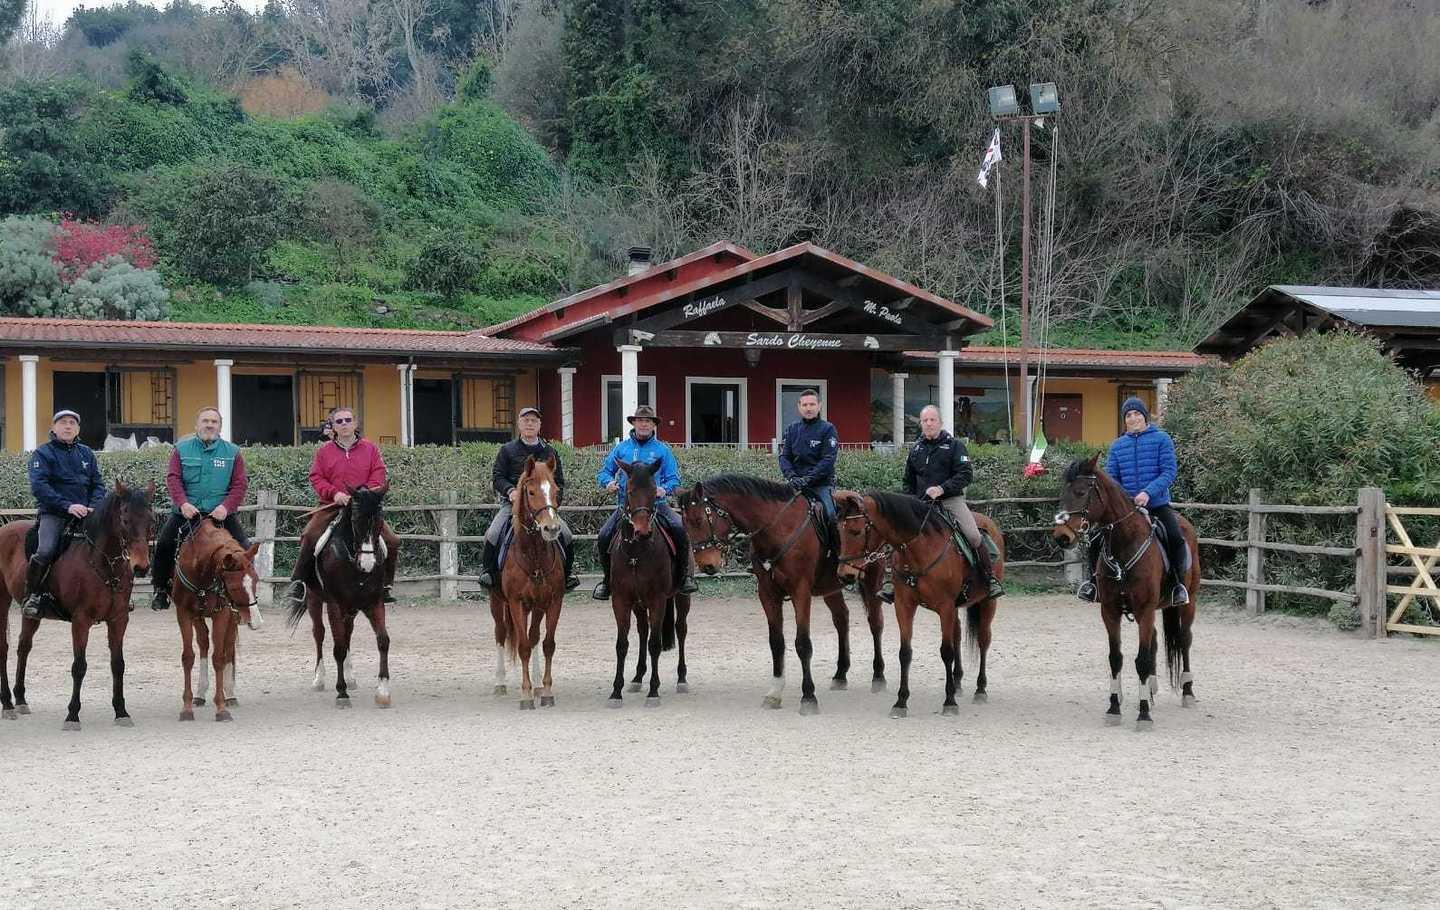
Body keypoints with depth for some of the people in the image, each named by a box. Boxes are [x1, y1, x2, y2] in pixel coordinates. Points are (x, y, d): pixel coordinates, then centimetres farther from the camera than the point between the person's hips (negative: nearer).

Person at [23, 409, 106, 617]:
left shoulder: (86, 453, 18)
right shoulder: (43, 454, 3)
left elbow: (98, 484, 16)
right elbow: (39, 486, -10)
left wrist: (94, 507, -5)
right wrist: (67, 506, -20)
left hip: (86, 513, 5)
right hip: (53, 514, -5)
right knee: (45, 551, -28)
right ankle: (32, 596, -11)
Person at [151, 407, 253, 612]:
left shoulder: (232, 452, 6)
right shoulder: (182, 449, 7)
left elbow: (240, 484, 0)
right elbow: (173, 478, -2)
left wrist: (226, 506, -16)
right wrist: (183, 503, -18)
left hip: (221, 513, 0)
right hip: (187, 511, 0)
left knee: (244, 549, -13)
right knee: (164, 544, -11)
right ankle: (161, 591, 4)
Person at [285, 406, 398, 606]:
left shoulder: (370, 448, 9)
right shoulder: (324, 451, 8)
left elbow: (378, 475, 3)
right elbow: (316, 478, 4)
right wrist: (334, 493, -14)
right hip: (332, 506, -1)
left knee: (392, 542, -10)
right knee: (310, 536, -24)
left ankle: (385, 584, 7)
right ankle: (299, 580, -11)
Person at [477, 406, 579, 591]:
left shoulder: (550, 452, 16)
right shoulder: (507, 450, 10)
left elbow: (559, 482, 16)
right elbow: (497, 477, 5)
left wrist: (553, 500, -4)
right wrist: (510, 490, -15)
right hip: (513, 504, -1)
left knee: (566, 535, -17)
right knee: (493, 534, -24)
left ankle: (568, 571, 1)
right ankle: (487, 568, -6)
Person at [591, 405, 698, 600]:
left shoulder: (662, 450, 8)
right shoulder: (621, 448, 12)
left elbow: (674, 479, 6)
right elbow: (604, 472, 17)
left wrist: (664, 489, -15)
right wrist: (608, 482, -5)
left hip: (655, 503, -1)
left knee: (680, 530, -25)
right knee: (604, 538, -17)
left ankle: (684, 576, -8)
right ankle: (607, 579, 6)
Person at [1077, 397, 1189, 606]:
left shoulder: (1161, 439, 1)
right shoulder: (1117, 445, 12)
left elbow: (1169, 471, -9)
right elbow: (1110, 477, 9)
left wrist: (1149, 492, -24)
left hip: (1157, 504, -3)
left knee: (1176, 537, -27)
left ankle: (1179, 583, -12)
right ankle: (1094, 580, 7)